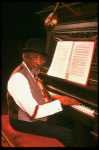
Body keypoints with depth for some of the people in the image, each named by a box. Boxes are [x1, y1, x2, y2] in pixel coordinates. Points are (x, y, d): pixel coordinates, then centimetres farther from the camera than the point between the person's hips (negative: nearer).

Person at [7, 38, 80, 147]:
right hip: (25, 122, -9)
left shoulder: (32, 71, 3)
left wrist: (54, 97, 2)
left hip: (39, 114, 10)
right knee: (68, 136, -14)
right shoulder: (18, 78, -28)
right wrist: (59, 102, -24)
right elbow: (34, 112, -31)